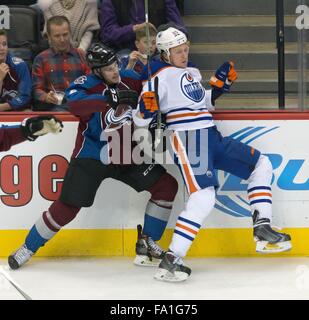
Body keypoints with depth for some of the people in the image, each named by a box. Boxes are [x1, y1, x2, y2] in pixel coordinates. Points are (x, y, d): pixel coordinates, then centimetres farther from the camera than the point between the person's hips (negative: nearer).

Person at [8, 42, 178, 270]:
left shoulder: (130, 83, 1)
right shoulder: (86, 84, -13)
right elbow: (75, 103, -35)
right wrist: (111, 98, -44)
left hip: (125, 155, 5)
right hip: (90, 156, -5)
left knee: (167, 186, -3)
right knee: (66, 208, -7)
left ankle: (147, 243, 7)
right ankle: (28, 248, 14)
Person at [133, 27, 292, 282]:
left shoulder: (193, 73, 19)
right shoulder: (162, 76, -7)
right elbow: (140, 120, -11)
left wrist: (220, 84, 16)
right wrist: (146, 109, -33)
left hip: (212, 137, 9)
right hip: (188, 141, -9)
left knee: (261, 165, 13)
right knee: (204, 197, -26)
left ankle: (262, 231, 10)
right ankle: (171, 261, -27)